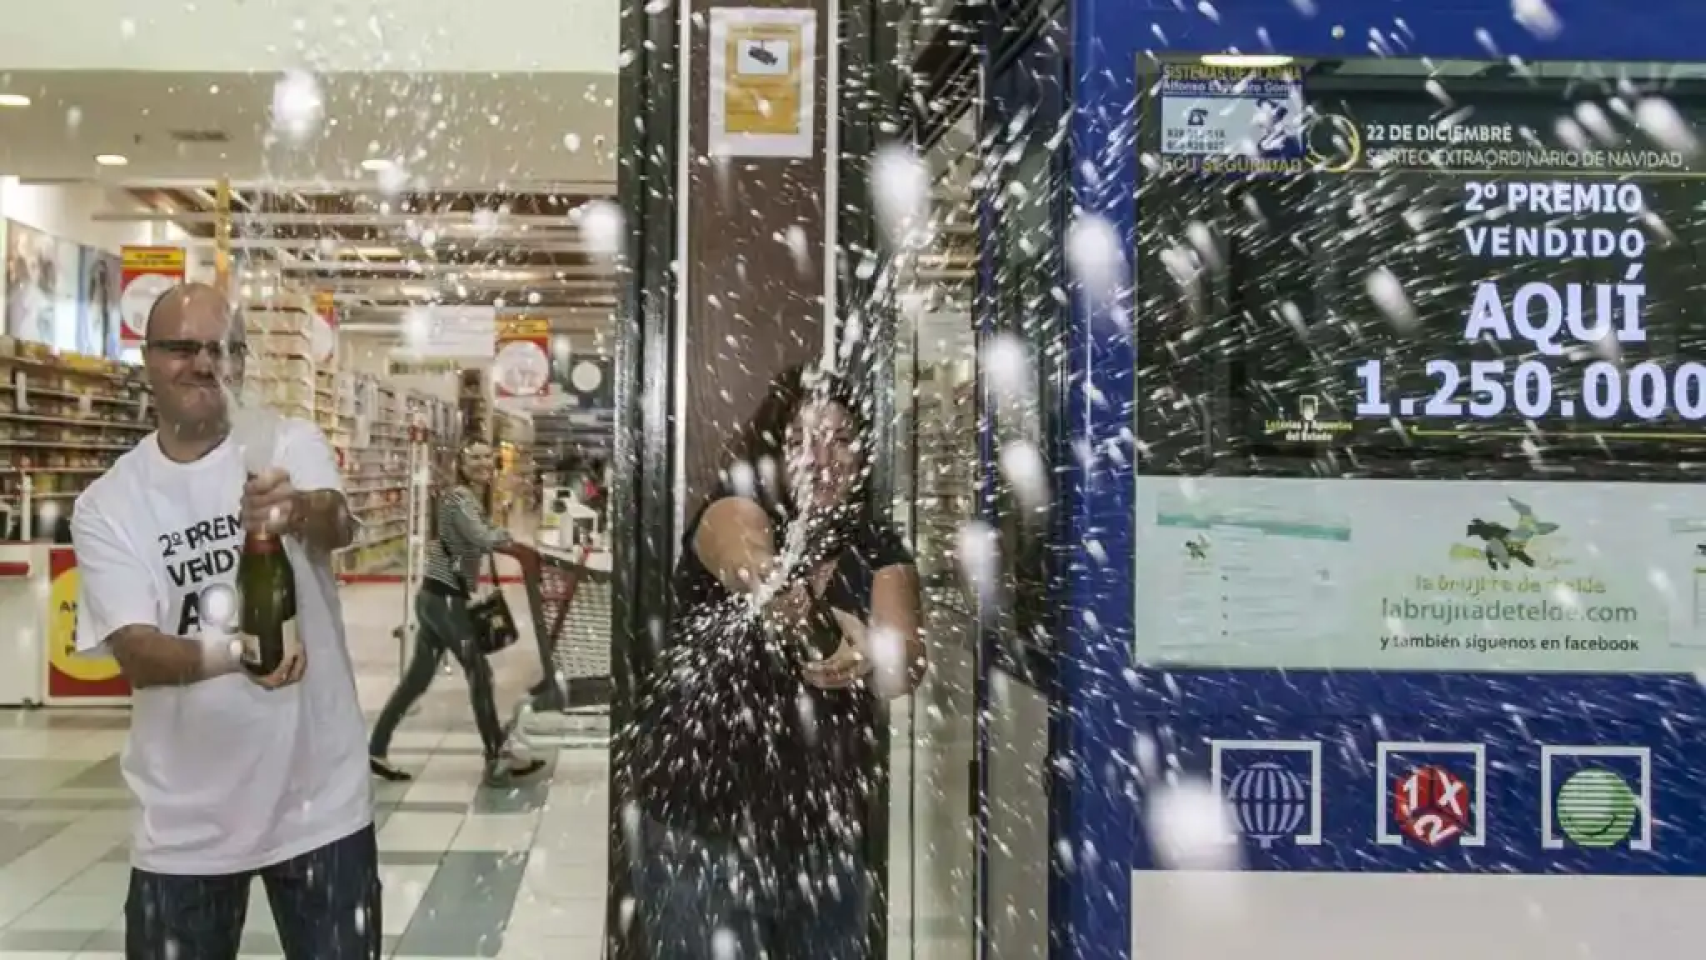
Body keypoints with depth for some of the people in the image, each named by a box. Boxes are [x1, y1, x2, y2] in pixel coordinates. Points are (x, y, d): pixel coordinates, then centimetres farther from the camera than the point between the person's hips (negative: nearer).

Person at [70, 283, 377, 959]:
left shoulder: (292, 445, -4)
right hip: (186, 822, 1)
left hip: (321, 801, -1)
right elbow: (134, 654, -13)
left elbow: (338, 526, -25)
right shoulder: (107, 504, -3)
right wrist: (229, 655, -33)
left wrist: (301, 511, -47)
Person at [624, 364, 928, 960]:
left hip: (824, 822, 5)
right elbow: (765, 582, -29)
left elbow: (906, 668, -9)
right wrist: (834, 641, -47)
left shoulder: (878, 552, 6)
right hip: (705, 815, -4)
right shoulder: (733, 513, -6)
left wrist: (869, 663, -32)